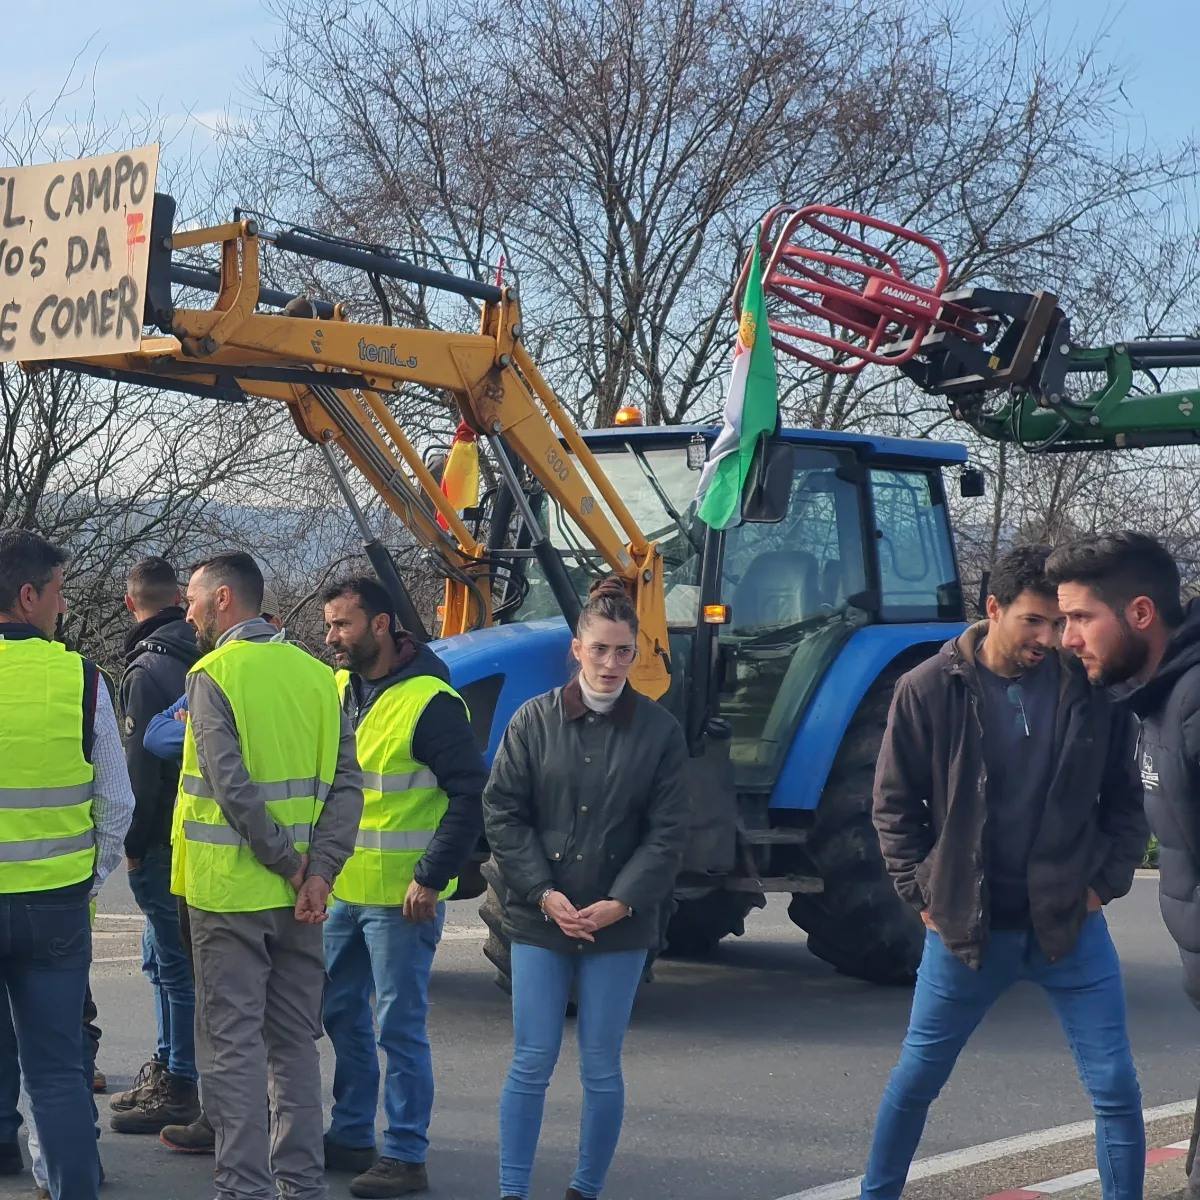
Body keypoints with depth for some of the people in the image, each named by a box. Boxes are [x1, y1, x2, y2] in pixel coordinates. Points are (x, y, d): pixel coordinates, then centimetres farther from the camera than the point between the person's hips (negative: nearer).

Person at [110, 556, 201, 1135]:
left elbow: (142, 767, -20)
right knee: (164, 957, 19)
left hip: (163, 841, -9)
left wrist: (133, 843, -11)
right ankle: (166, 1069, 29)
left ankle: (180, 1087, 4)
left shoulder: (147, 668, -17)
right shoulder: (197, 657, 9)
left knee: (175, 962, -3)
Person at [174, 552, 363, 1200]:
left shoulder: (212, 675, -10)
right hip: (299, 898, 6)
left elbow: (233, 788, -20)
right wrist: (317, 868, -6)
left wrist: (288, 861, -11)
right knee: (295, 1041, 14)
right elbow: (347, 784, 1)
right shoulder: (316, 673, 8)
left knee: (232, 1044, 1)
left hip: (229, 892, -6)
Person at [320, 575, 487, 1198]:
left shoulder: (430, 701, -16)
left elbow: (471, 795, -16)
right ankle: (350, 1135, 31)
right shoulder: (336, 689, 7)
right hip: (343, 889, 8)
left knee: (399, 1028, -1)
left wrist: (431, 878, -18)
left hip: (402, 898, -8)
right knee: (342, 1015, 17)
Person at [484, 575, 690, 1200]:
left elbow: (667, 832, -2)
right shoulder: (535, 719, 0)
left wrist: (620, 902, -12)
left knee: (602, 1070, 7)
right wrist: (543, 893, -10)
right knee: (531, 1064, 1)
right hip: (540, 918, 0)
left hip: (619, 924, 0)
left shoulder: (659, 729, -1)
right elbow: (502, 814, -1)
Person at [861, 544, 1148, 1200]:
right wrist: (922, 892, -3)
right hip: (965, 927, 0)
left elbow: (1125, 797, 6)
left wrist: (1105, 881, -2)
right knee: (915, 1077, 13)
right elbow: (895, 804, 0)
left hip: (1071, 925, 1)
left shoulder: (1091, 691, -5)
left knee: (1115, 1087, 1)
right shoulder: (929, 690, -8)